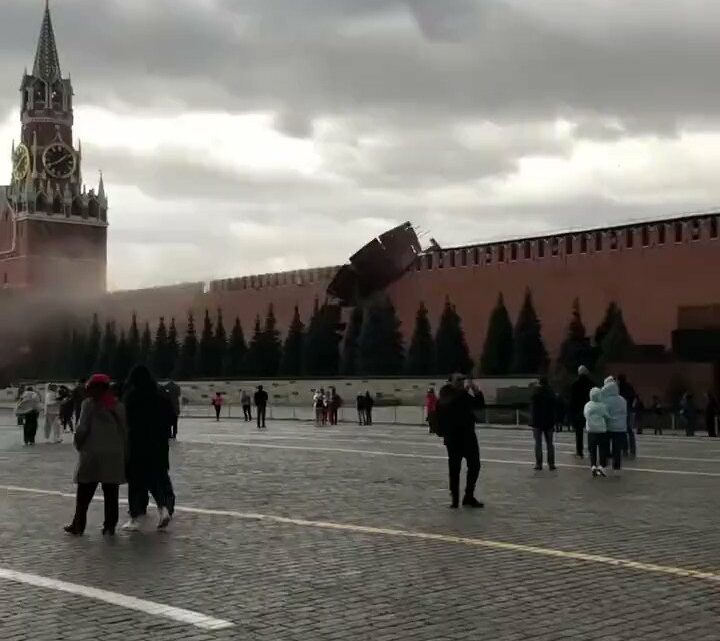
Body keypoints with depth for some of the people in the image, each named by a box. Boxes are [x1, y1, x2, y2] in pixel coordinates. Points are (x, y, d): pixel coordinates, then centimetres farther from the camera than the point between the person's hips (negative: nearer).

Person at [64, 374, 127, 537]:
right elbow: (125, 431, 6)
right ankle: (110, 526, 8)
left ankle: (78, 525, 11)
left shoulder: (89, 404, -6)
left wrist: (78, 444, 6)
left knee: (84, 493, 7)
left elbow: (82, 428, -11)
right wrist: (124, 453, 13)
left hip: (92, 455, -3)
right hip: (115, 456, 3)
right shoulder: (118, 406, 6)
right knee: (111, 494, 7)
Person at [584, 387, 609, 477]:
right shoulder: (602, 406, -11)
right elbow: (607, 417, -6)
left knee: (592, 450, 9)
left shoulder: (587, 405, 0)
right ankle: (601, 466, -4)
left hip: (591, 430, 3)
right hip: (602, 430, -3)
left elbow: (585, 415, 4)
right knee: (602, 449, 4)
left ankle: (593, 466, 0)